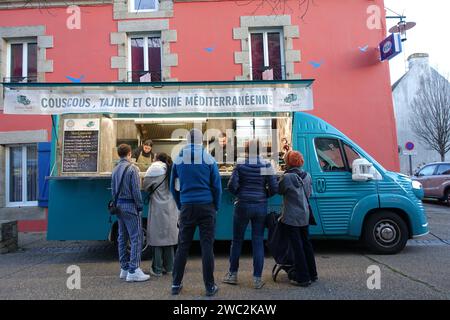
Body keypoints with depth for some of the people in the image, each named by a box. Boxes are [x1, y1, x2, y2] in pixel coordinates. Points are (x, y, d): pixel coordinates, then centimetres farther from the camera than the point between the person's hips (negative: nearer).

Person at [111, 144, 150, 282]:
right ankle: (133, 271, -6)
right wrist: (140, 206, -7)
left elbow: (113, 189, 14)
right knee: (136, 238, -5)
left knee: (122, 238, 13)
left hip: (119, 206, 8)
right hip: (130, 206, -8)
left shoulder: (115, 169, 12)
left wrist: (116, 203, 18)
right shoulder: (132, 168, -11)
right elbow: (136, 190, -15)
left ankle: (124, 268, 21)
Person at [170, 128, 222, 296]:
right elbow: (217, 186, -2)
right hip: (206, 206, -2)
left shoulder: (178, 159, 4)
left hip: (187, 207, 2)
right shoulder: (208, 159, -3)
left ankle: (176, 284, 17)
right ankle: (210, 286, 10)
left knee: (182, 246, 10)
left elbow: (173, 186, 9)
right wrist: (216, 207, 8)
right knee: (207, 246, 3)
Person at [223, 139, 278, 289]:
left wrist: (239, 194, 7)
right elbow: (274, 188, -5)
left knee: (237, 240, 12)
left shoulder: (240, 165, -6)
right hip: (261, 206, 2)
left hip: (243, 205, -1)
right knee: (258, 242, 8)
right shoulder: (266, 165, -1)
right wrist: (264, 195, 12)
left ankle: (233, 274, 24)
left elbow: (232, 185, -12)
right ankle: (257, 279, 13)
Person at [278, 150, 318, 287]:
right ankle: (312, 274, 30)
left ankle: (303, 278, 9)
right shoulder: (307, 176, 3)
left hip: (291, 217, -7)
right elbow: (309, 193, 10)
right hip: (305, 215, 7)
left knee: (297, 247, 1)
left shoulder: (287, 177, -18)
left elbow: (279, 191, -4)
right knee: (306, 243, 18)